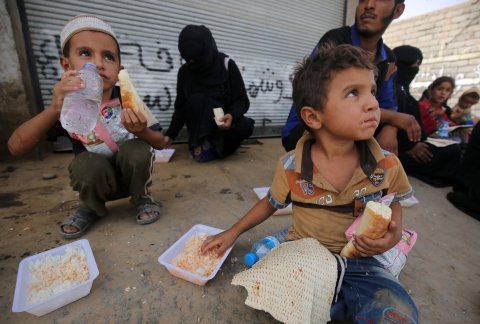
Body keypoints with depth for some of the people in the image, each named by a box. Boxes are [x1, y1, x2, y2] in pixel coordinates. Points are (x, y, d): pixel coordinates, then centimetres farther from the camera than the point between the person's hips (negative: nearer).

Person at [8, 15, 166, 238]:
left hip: (132, 174, -1)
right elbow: (16, 148, -19)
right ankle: (91, 207, 4)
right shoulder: (68, 105, -13)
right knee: (86, 163, -28)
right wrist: (53, 110, -35)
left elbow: (161, 143, -14)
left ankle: (142, 197, 0)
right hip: (95, 180, 1)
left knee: (137, 149, -28)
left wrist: (141, 132, -37)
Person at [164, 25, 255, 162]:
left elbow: (242, 100, -10)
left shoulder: (227, 65, -9)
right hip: (199, 125, 1)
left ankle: (212, 146, -12)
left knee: (246, 125, -31)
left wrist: (232, 116, -32)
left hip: (223, 121, 0)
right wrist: (170, 134, -9)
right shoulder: (185, 71, -4)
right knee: (197, 99, -30)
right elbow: (181, 107, 1)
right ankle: (201, 143, -16)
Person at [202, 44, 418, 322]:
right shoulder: (291, 167, -15)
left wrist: (394, 234, -12)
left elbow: (393, 204, 10)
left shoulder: (388, 165, -10)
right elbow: (271, 203, 3)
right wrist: (233, 232, 5)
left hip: (360, 261, 1)